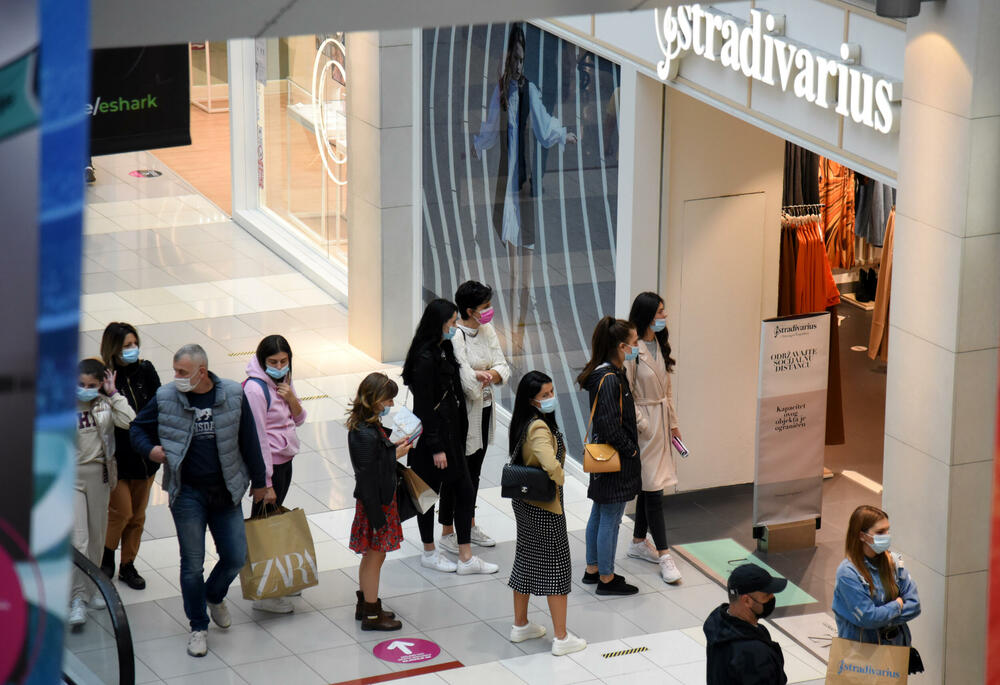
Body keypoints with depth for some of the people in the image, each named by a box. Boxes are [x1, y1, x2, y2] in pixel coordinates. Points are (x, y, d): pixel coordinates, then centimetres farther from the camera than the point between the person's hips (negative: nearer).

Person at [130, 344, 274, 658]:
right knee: (192, 564, 2)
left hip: (226, 491, 1)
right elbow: (138, 428, 10)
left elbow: (249, 441, 5)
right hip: (187, 493, -1)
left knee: (235, 557, 5)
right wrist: (149, 449, -12)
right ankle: (198, 627, 18)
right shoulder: (166, 398, -6)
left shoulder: (233, 396, -5)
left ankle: (215, 596, 37)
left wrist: (259, 482, 11)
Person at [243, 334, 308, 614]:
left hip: (285, 459, 8)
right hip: (268, 463, -8)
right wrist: (265, 481, -20)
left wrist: (291, 398, -10)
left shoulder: (283, 381, 6)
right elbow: (258, 437, -21)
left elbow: (298, 420, 12)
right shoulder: (255, 388, -20)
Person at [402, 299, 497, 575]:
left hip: (451, 433, 9)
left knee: (465, 490, 9)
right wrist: (436, 448, -19)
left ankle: (466, 558, 14)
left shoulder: (443, 350, 6)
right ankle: (429, 553, 24)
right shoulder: (425, 358, -22)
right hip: (433, 436, -9)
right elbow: (423, 407, -21)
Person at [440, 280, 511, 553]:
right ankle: (447, 533, 14)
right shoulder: (455, 337, -22)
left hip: (484, 409, 7)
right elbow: (466, 379, -27)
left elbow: (503, 368, 1)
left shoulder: (487, 331, 3)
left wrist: (485, 374, -19)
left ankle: (469, 525, 34)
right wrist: (487, 375, -9)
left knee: (474, 470, 19)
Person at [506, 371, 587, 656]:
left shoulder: (522, 423, 2)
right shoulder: (540, 428, -27)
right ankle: (561, 638, 8)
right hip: (545, 507, -9)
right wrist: (557, 482, -21)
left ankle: (520, 625, 33)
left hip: (523, 502, 9)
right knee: (556, 568, 2)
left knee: (526, 561, 20)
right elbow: (551, 465, -42)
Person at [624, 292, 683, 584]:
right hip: (643, 422, -9)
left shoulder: (659, 345, 9)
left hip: (661, 421, 9)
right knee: (653, 489, -7)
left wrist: (672, 422, 16)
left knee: (649, 485, 16)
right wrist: (643, 426, -16)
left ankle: (639, 542, 28)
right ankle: (664, 555, -5)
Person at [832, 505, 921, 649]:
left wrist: (884, 619, -8)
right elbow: (867, 618, -14)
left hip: (897, 643, 5)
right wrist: (897, 605, 0)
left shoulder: (893, 562, 7)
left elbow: (914, 605, 4)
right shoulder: (847, 573, -9)